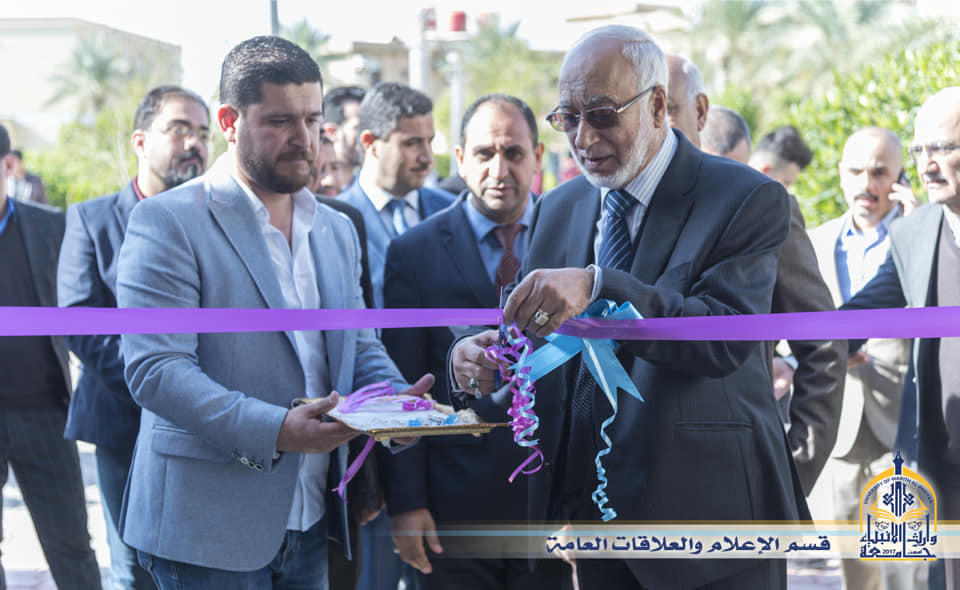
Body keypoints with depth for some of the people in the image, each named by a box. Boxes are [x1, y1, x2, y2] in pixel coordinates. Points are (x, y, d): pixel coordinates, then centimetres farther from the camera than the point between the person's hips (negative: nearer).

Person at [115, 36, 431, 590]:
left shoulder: (337, 230, 15)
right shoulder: (167, 222, -8)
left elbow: (361, 349, 18)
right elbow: (155, 369, -17)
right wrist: (273, 430, -28)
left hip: (310, 525, 6)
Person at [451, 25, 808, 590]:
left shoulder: (748, 199, -10)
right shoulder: (558, 209, 9)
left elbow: (726, 339, -24)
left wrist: (599, 287, -36)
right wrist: (479, 356, -14)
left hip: (706, 515, -5)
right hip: (588, 513, 5)